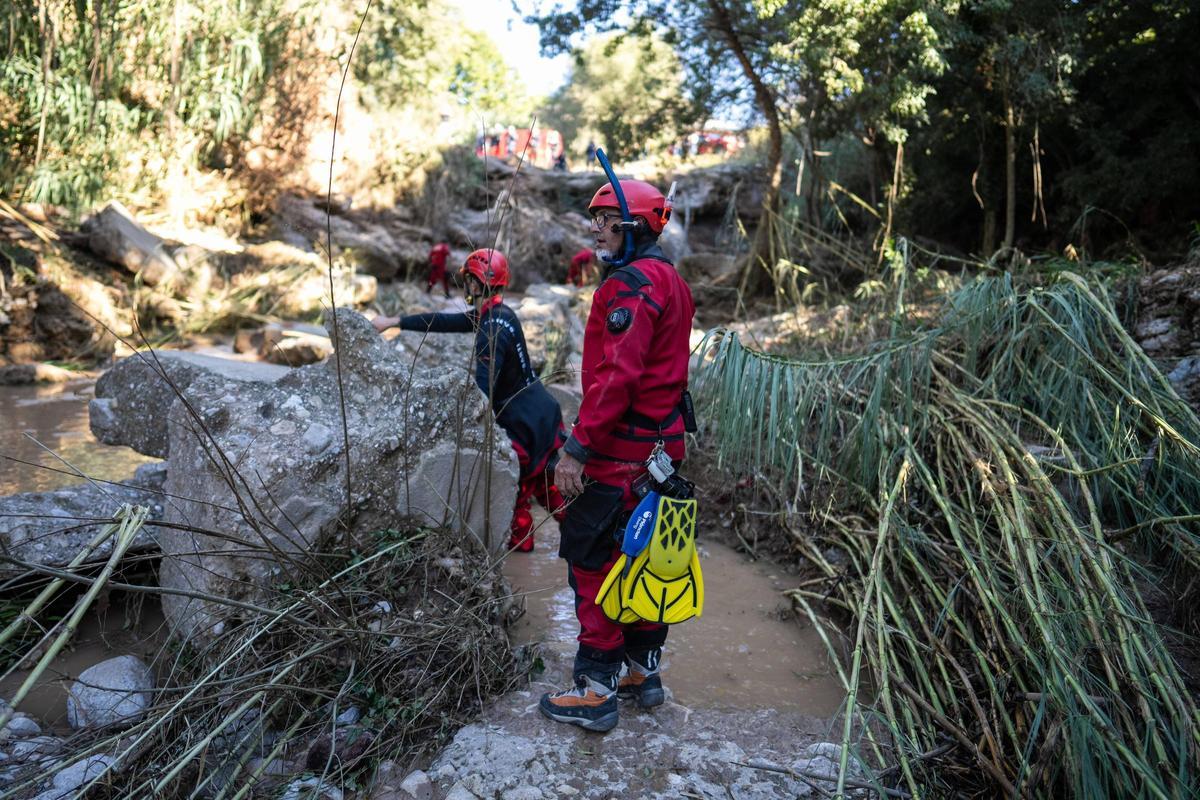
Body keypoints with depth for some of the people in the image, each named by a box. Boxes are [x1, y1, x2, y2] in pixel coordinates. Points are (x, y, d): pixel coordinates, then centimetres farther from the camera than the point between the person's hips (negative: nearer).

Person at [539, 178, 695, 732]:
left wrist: (578, 447, -23)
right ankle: (644, 671, 29)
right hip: (661, 446, 10)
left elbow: (616, 376, -25)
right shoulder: (670, 281, 16)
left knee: (591, 560, -1)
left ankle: (596, 689, 7)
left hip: (621, 451, -10)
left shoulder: (630, 284, -16)